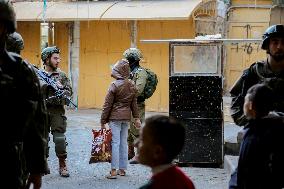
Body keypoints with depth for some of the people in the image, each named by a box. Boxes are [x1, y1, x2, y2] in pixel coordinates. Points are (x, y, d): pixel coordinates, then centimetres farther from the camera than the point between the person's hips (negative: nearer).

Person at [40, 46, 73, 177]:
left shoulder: (62, 75, 8)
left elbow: (68, 92, 3)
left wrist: (57, 97, -16)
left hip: (57, 111, 0)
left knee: (60, 139, -6)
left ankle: (62, 165, 0)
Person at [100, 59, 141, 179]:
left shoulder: (114, 85, -12)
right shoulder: (132, 86, 7)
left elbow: (107, 105, -10)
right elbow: (134, 103, 14)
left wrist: (103, 121, -6)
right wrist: (136, 117, 22)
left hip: (115, 117, -6)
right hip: (126, 117, 6)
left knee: (115, 142, -6)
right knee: (123, 142, 12)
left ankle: (114, 171, -7)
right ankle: (122, 169, 17)